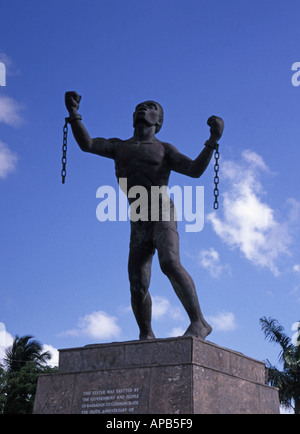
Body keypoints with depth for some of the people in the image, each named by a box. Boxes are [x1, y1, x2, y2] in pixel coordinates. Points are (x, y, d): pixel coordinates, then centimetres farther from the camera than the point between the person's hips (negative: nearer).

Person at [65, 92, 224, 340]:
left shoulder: (165, 150, 12)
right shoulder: (119, 147, 23)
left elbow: (196, 170, -2)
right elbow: (86, 144, 8)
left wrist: (213, 140, -14)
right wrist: (74, 112, -2)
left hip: (163, 215, -4)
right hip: (138, 225, 4)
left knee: (170, 264, -30)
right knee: (138, 288, -2)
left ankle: (199, 322, -30)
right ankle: (147, 337, 15)